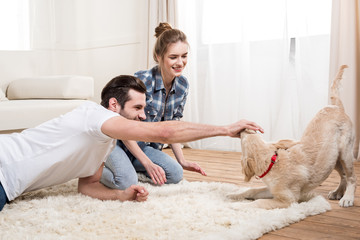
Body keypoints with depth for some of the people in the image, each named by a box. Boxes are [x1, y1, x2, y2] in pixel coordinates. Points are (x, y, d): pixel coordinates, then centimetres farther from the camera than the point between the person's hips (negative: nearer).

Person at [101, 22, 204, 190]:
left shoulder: (182, 86, -5)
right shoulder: (142, 81, -26)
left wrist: (182, 161, 0)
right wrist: (147, 163, -25)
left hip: (144, 146, 6)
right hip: (116, 142, -6)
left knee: (176, 174, -14)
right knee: (127, 182, -31)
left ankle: (131, 167, 8)